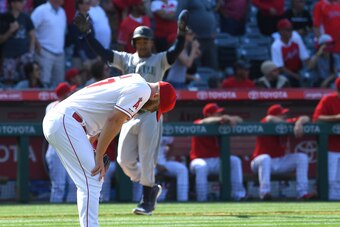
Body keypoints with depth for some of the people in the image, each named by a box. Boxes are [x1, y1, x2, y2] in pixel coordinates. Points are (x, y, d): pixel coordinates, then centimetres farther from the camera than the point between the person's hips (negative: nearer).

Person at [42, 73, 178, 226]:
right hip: (66, 122, -10)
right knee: (91, 181, -13)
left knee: (92, 180, 14)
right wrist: (99, 157, -11)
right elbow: (114, 121, -15)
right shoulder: (141, 89, -9)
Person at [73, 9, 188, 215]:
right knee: (125, 160, 3)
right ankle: (151, 187, 23)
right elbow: (102, 52, 7)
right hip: (129, 115, 5)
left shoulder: (159, 60, 3)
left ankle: (146, 201, 3)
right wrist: (86, 33, -2)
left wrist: (181, 32, -30)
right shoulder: (126, 59, 13)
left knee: (147, 160, -6)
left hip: (150, 115, -5)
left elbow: (176, 51, -14)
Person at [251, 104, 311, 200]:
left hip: (280, 162, 6)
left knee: (302, 157, -9)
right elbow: (270, 119, -39)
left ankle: (302, 193, -17)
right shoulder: (265, 124, -14)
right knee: (265, 158, -39)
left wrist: (298, 123, -27)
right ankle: (264, 192, -44)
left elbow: (305, 118, -2)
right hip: (259, 162, -6)